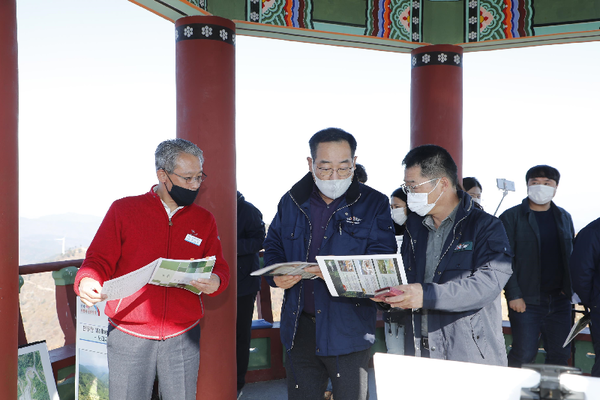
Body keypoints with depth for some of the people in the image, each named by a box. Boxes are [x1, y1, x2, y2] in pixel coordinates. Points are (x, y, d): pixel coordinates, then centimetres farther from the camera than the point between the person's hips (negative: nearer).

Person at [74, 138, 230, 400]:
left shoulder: (204, 220, 9)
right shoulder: (123, 209, 1)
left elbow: (219, 268, 10)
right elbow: (99, 260, 1)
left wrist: (215, 282, -13)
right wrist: (87, 281, -21)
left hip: (183, 338, 2)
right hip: (128, 337, -2)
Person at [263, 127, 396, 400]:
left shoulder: (374, 204, -5)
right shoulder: (291, 202, 5)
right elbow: (273, 246, 14)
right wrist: (277, 275, -9)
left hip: (349, 329, -3)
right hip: (300, 326, 3)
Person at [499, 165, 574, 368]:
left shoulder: (564, 217, 13)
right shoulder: (511, 217, -3)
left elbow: (572, 254, 16)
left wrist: (568, 288, 5)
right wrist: (513, 295, -13)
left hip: (560, 299, 5)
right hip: (526, 301, -5)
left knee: (560, 355, 8)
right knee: (524, 353, -4)